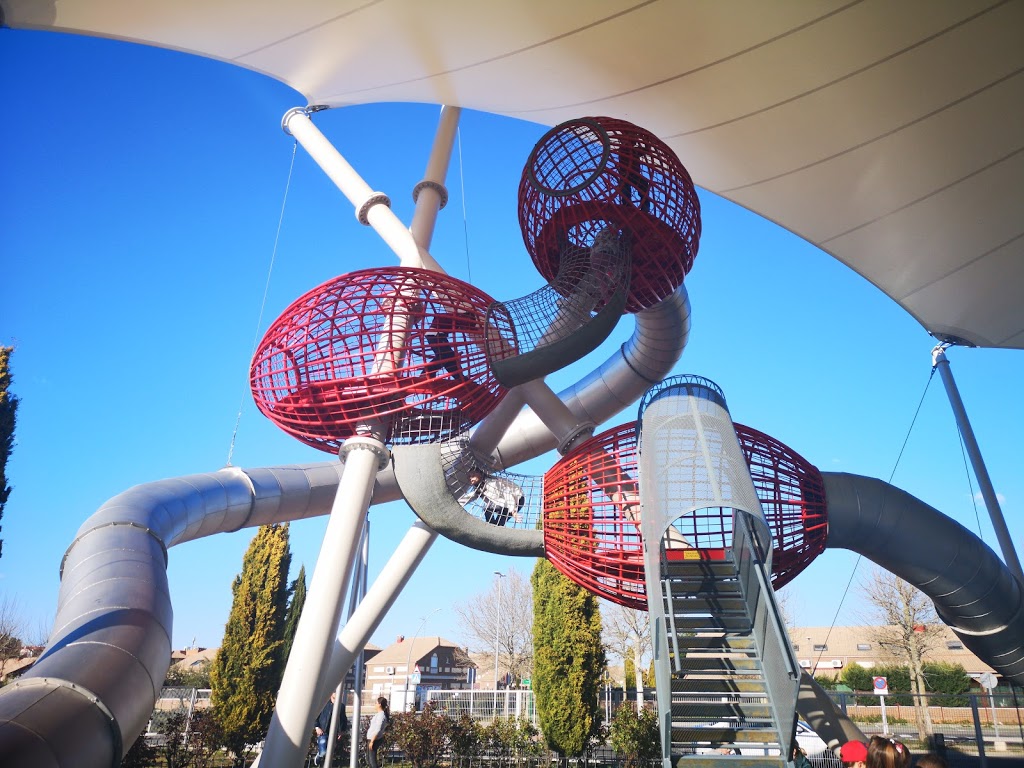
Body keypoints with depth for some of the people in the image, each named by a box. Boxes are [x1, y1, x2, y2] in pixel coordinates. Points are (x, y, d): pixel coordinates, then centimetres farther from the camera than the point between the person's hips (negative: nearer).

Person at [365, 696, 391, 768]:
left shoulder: (381, 715, -18)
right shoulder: (380, 714, 12)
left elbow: (378, 730, -24)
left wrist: (372, 741, -23)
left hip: (375, 739, -10)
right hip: (371, 738, 10)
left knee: (372, 759, -4)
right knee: (369, 758, 18)